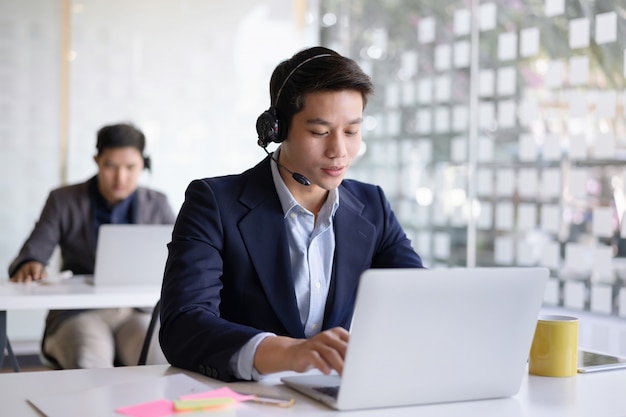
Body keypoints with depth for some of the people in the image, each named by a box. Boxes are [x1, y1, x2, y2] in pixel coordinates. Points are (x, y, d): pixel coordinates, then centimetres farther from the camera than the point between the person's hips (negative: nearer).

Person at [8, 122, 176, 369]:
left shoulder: (156, 205, 12)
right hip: (77, 313, -1)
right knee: (89, 365, -35)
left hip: (139, 311, 1)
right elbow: (30, 255, 1)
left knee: (161, 362, -32)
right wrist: (29, 266, -25)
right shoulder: (64, 201, 7)